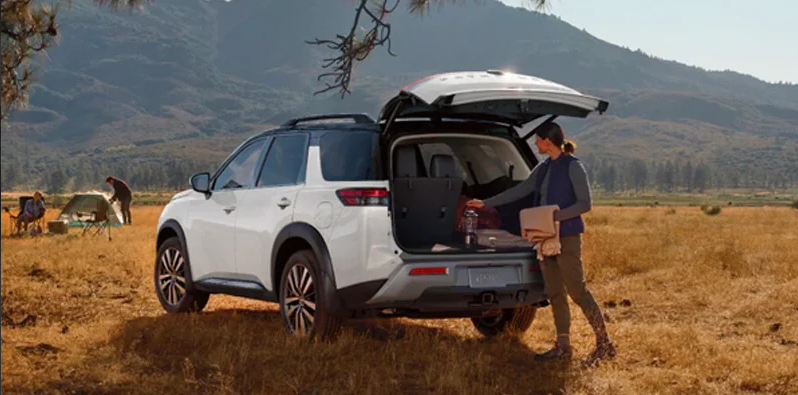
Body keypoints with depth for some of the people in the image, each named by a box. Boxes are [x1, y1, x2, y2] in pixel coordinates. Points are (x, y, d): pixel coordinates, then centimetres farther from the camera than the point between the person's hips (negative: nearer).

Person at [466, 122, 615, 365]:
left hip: (567, 237, -8)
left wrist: (556, 216, -22)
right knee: (554, 294, 7)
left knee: (577, 290, -10)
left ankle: (604, 343, -4)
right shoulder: (543, 169, 15)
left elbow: (585, 203, -12)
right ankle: (563, 347, 11)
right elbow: (519, 191, 22)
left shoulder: (573, 166, -8)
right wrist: (486, 203, 23)